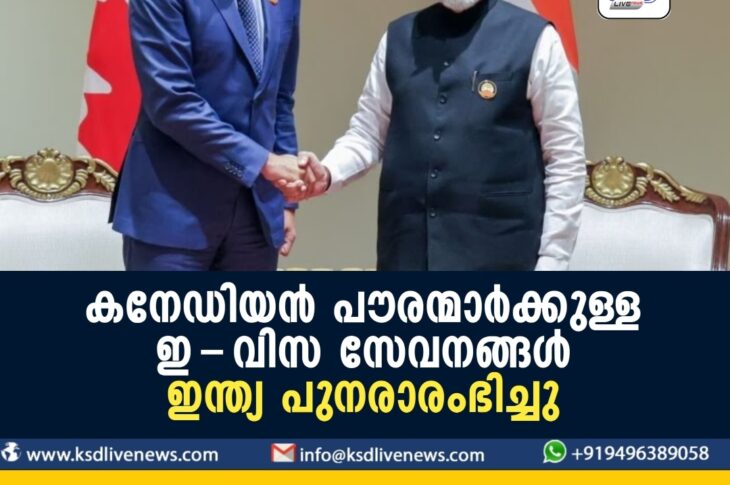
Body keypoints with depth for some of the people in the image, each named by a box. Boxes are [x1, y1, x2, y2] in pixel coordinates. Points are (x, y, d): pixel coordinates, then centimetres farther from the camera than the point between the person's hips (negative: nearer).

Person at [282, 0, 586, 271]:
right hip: (407, 250, 4)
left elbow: (566, 160, -1)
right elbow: (368, 132, 14)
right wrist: (327, 173, -7)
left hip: (496, 254, -3)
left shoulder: (534, 38, -1)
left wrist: (552, 259, -5)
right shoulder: (398, 38, 11)